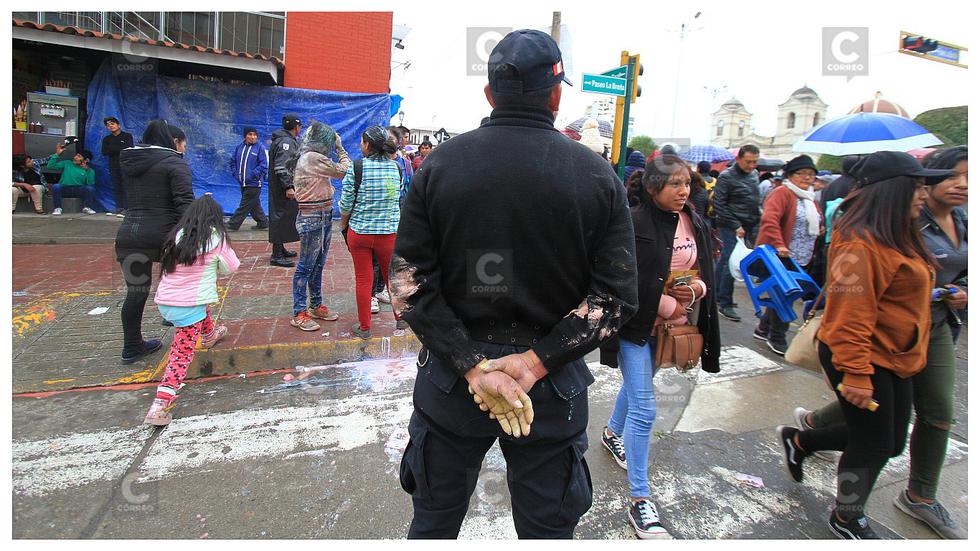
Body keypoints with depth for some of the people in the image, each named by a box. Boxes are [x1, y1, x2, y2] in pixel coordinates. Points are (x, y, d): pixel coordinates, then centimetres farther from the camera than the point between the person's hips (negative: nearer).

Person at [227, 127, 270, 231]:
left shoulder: (260, 148, -7)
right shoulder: (239, 147, 10)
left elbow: (264, 165, -12)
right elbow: (233, 161, 22)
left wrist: (253, 175, -17)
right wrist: (236, 173, 7)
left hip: (254, 183, -7)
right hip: (243, 183, 7)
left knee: (245, 205, -5)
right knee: (254, 204, 14)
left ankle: (233, 224, -1)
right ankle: (263, 222, 26)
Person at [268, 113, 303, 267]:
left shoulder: (289, 141, 16)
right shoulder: (286, 142, -16)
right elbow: (281, 167, -24)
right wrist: (288, 187, -27)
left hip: (279, 188, 11)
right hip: (283, 189, -11)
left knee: (282, 218, 18)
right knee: (281, 218, -8)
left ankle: (280, 249, 30)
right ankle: (277, 256, -5)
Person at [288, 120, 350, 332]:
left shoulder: (308, 157, 14)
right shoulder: (313, 158, -17)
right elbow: (343, 171, -12)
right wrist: (340, 148, -2)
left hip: (323, 216, 10)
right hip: (313, 219, -10)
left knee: (318, 264, 16)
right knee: (306, 266, -1)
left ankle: (316, 306, 28)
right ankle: (299, 313, 8)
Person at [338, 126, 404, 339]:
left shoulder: (357, 168, -11)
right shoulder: (396, 168, -1)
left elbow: (346, 203, -6)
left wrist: (343, 224, 11)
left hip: (359, 232, -2)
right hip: (390, 232, 2)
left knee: (363, 280, 9)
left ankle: (364, 327, 20)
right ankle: (401, 319, 31)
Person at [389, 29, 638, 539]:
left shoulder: (440, 164, -6)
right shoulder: (598, 176, -6)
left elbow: (408, 283, -10)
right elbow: (617, 296, -10)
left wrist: (472, 365, -12)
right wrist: (535, 362, -12)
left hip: (450, 380, 1)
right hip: (553, 389, 0)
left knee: (435, 520, 23)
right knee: (547, 528, 21)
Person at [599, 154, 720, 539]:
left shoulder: (695, 223, 3)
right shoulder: (634, 223, -19)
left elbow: (706, 269, 12)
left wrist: (697, 288, -10)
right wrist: (669, 305, -15)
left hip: (669, 327, 7)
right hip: (636, 324, -7)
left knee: (639, 384, 25)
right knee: (644, 407, -6)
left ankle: (613, 433, 53)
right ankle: (640, 500, 5)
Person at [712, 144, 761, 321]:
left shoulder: (754, 174, 12)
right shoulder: (727, 177, -10)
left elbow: (756, 202, 21)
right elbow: (719, 205, -13)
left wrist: (755, 224, 10)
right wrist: (736, 226, -16)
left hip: (747, 227, 7)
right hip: (730, 227, -7)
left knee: (724, 260, 14)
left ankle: (717, 295, 24)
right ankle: (725, 305, -2)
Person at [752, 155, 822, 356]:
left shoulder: (810, 199, 18)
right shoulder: (782, 193, -10)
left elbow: (818, 224, 33)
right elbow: (769, 219, -25)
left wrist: (819, 230, 11)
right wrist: (778, 244, -33)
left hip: (801, 259, 9)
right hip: (781, 256, -8)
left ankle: (763, 329, 29)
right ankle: (776, 338, 11)